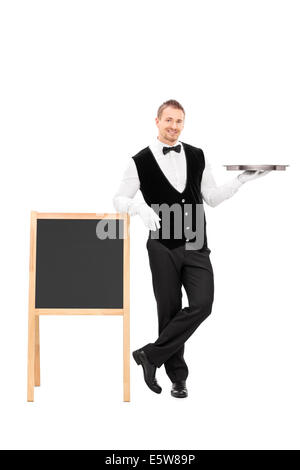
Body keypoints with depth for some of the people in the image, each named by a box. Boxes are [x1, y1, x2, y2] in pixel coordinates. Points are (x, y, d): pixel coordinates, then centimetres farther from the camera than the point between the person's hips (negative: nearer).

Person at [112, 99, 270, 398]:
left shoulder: (197, 156, 9)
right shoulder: (141, 161, -1)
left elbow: (212, 198, 14)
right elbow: (119, 200, 1)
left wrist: (241, 179, 2)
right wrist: (141, 208, -19)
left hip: (196, 247, 3)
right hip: (163, 247, -3)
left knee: (202, 304, -13)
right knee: (169, 311, 4)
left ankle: (151, 355, 1)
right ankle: (178, 377, 22)